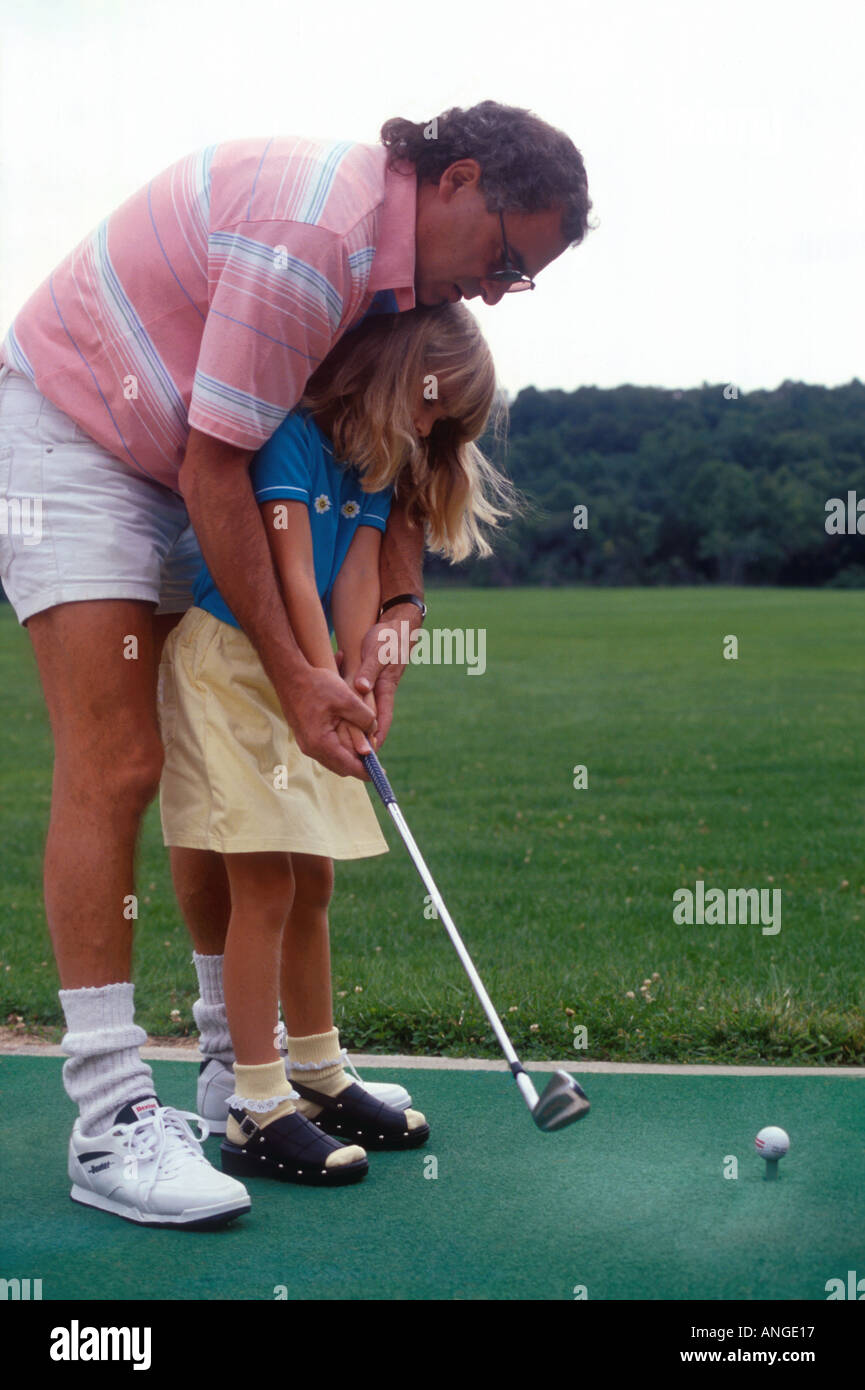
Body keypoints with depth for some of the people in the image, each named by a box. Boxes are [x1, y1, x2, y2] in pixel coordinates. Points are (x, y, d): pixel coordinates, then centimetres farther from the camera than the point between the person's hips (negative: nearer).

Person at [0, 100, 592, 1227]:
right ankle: (110, 1113, -11)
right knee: (114, 769, -15)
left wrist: (397, 609, -9)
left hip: (176, 476, 9)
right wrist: (293, 675, -22)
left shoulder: (397, 254, 2)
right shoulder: (313, 238, -28)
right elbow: (213, 474, -26)